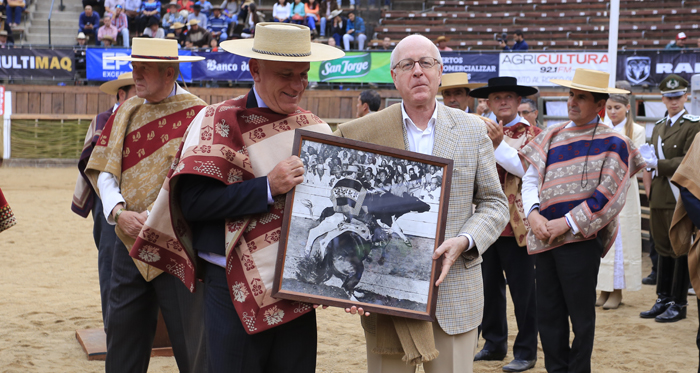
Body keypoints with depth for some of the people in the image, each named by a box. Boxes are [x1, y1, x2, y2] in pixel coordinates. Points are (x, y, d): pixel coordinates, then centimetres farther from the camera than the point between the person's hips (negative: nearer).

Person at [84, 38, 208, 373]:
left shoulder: (196, 114, -8)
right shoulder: (125, 112, 10)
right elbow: (104, 169, 6)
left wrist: (152, 216, -18)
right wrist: (118, 212, -10)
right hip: (129, 241, 5)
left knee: (189, 337, 2)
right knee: (122, 331, 10)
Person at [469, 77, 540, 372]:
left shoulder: (530, 133, -2)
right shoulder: (483, 131, 13)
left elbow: (527, 168, -18)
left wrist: (498, 143, -24)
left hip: (516, 223, -5)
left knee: (522, 290, 1)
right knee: (489, 286, 12)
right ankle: (494, 343, 25)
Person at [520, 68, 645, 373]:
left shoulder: (613, 144, -4)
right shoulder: (551, 137, 11)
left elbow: (609, 197, -11)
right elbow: (530, 180, 10)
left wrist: (567, 223, -16)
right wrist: (533, 214, -8)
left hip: (580, 240, -5)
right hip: (543, 238, 5)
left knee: (581, 314, 3)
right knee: (547, 313, 10)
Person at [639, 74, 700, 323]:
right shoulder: (658, 127, 17)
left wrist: (658, 164, -20)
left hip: (679, 198, -7)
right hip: (659, 198, 7)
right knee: (663, 249, 12)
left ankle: (678, 303, 5)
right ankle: (663, 299, 20)